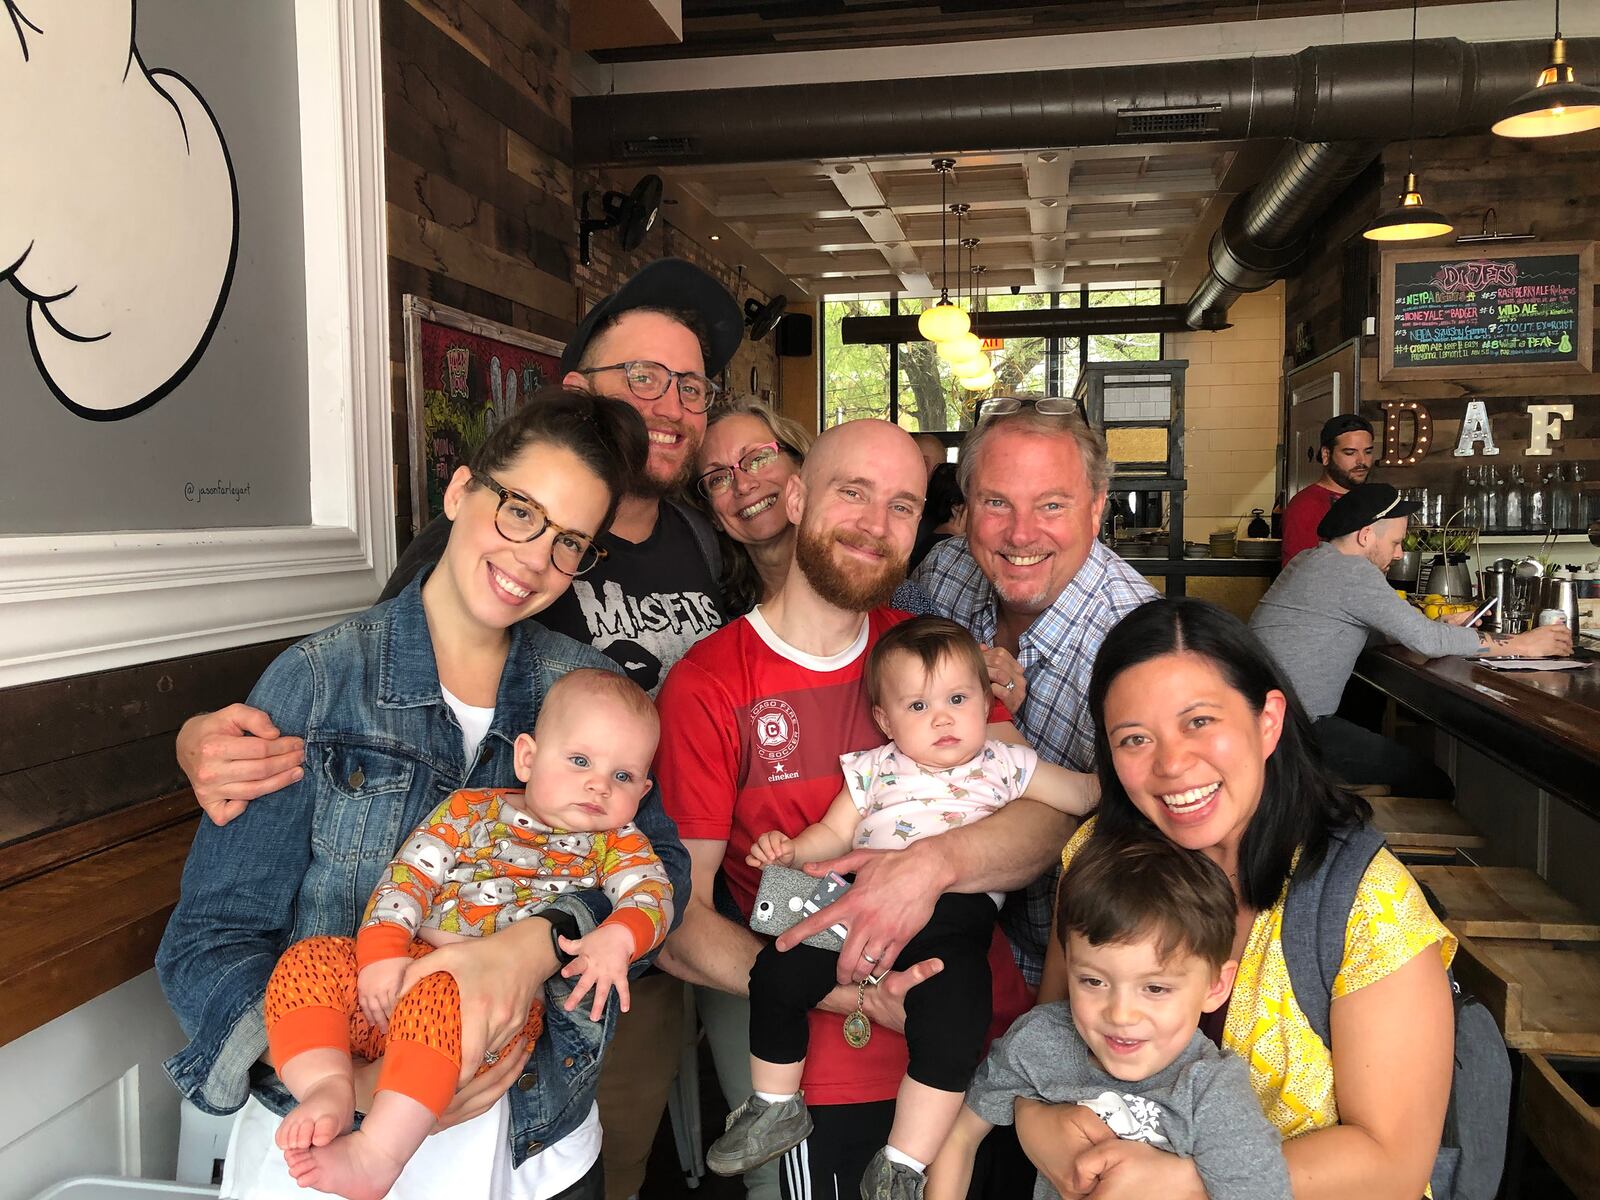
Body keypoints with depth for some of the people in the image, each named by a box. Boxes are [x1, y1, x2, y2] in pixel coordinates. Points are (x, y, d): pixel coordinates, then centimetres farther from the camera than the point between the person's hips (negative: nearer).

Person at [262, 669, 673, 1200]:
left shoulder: (615, 840, 11)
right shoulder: (469, 809, 14)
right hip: (416, 959, 4)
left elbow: (653, 892, -5)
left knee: (437, 998, -36)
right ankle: (328, 1086, -24)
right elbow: (408, 874, 5)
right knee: (306, 961, -14)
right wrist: (382, 951, -12)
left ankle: (378, 1151, -34)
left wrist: (616, 938, -29)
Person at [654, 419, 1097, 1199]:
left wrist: (934, 863, -26)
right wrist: (860, 997, -24)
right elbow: (677, 925, -12)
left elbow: (1052, 816, -6)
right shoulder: (708, 684, -10)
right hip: (838, 1075, -4)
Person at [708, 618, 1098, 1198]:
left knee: (952, 1020, -28)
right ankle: (776, 1108, 12)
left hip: (956, 916, -2)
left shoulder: (1003, 764, 15)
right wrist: (789, 849, -1)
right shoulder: (875, 769, 17)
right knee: (776, 972, -14)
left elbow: (1084, 796, 18)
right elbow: (835, 833, 17)